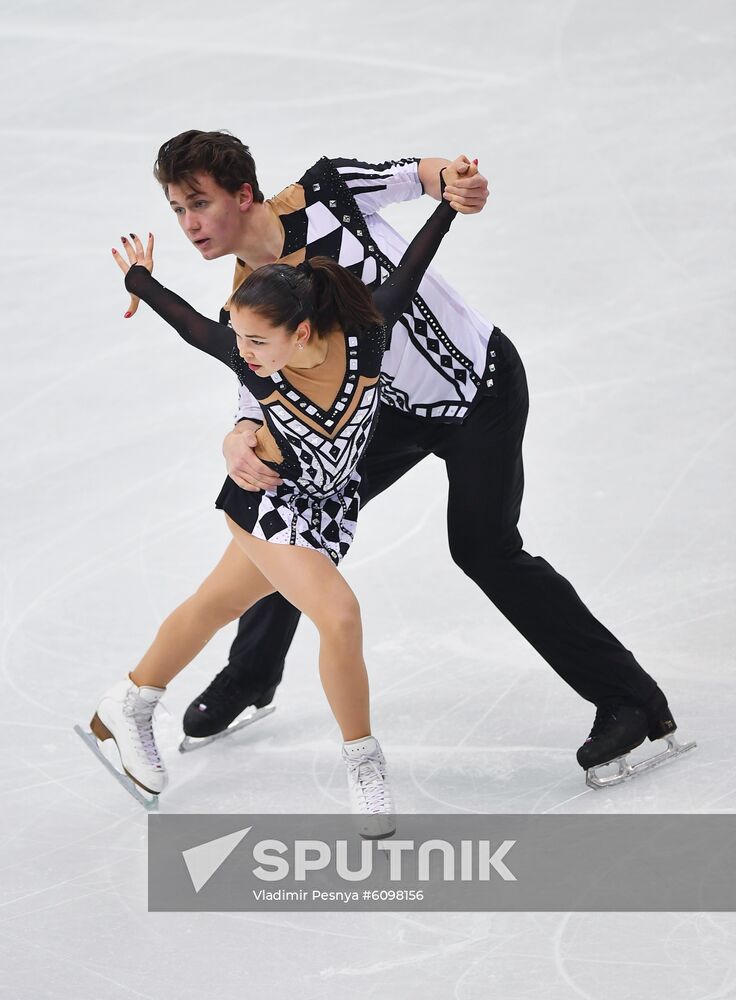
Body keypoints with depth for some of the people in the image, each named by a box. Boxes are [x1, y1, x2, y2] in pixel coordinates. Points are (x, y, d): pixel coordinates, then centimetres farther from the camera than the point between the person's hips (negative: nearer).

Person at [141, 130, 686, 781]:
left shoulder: (325, 192, -21)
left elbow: (418, 173, -9)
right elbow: (259, 386, -15)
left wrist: (455, 184, -32)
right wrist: (240, 438, -39)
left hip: (483, 388, -6)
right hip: (395, 408, 6)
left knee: (484, 550, -10)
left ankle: (633, 701, -1)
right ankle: (251, 677, 27)